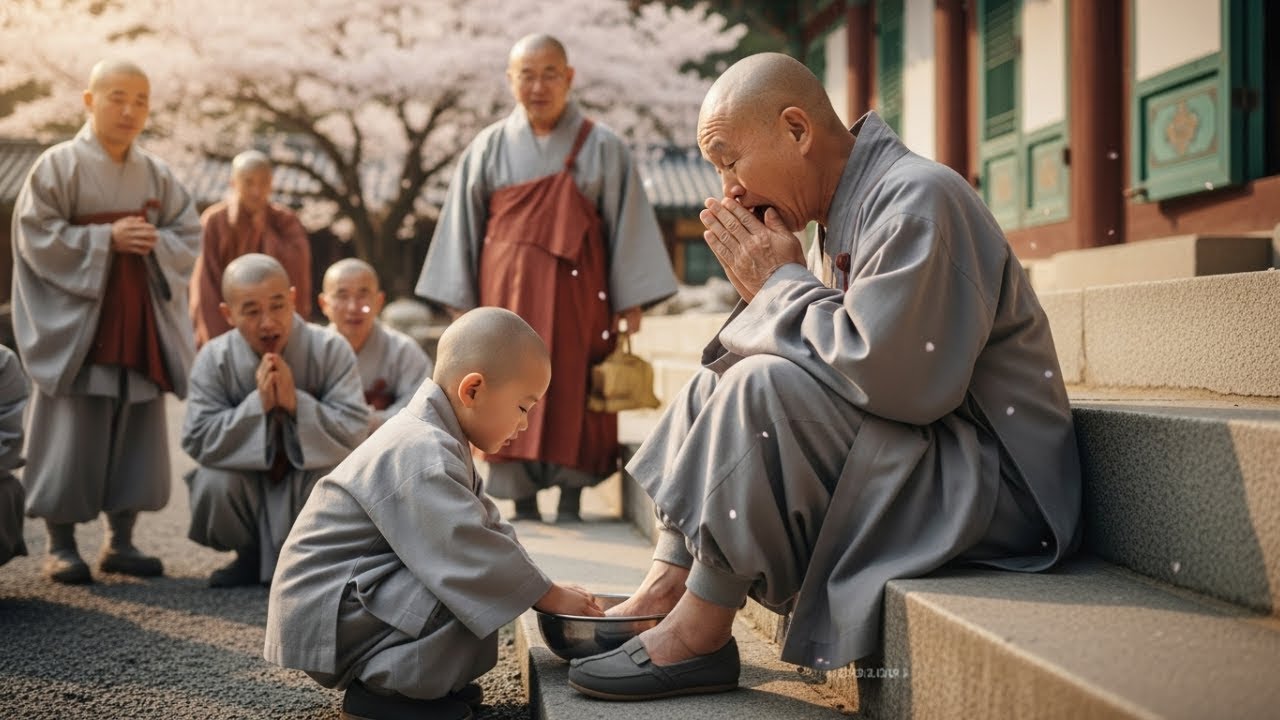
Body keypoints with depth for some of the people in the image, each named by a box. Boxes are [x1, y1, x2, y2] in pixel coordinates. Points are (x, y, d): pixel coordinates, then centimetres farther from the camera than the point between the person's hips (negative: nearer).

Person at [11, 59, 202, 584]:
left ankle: (120, 542, 17)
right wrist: (107, 239, -16)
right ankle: (60, 546, 8)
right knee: (72, 437, -3)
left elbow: (190, 236, 9)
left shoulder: (157, 174, 10)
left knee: (137, 436, 6)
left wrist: (155, 243, -11)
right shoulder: (59, 164, -4)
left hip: (140, 326, 5)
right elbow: (36, 235, -10)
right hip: (76, 326, -5)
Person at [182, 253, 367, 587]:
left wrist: (297, 402, -35)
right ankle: (251, 557, 5)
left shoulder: (332, 350, -15)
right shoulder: (213, 359, -12)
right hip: (248, 477, 2)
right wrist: (257, 403, -30)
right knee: (213, 483, -30)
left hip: (312, 472, -1)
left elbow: (354, 430, -21)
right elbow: (197, 440, -18)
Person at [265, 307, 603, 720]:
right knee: (470, 591, -24)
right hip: (325, 611, -11)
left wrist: (548, 589, 3)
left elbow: (488, 528, 12)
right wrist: (551, 597, -19)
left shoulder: (434, 442, 11)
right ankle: (385, 686, -9)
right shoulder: (419, 454, -23)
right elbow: (468, 549, -28)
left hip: (351, 592, 11)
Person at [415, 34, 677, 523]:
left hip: (577, 293, -1)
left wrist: (630, 301, -4)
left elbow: (627, 225, 1)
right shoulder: (489, 148, 6)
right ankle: (523, 507, 7)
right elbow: (462, 226, 8)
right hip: (508, 293, 1)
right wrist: (459, 300, 3)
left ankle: (571, 501, 8)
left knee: (573, 397, 0)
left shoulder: (601, 147, 2)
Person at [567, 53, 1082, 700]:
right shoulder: (845, 214, 13)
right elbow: (834, 358, 12)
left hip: (991, 477, -10)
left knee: (760, 386, -26)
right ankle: (663, 591, 1)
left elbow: (883, 373, -29)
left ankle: (698, 635, -16)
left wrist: (781, 282, -15)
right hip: (922, 462, 10)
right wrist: (766, 289, -5)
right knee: (714, 384, 12)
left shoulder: (916, 200, -18)